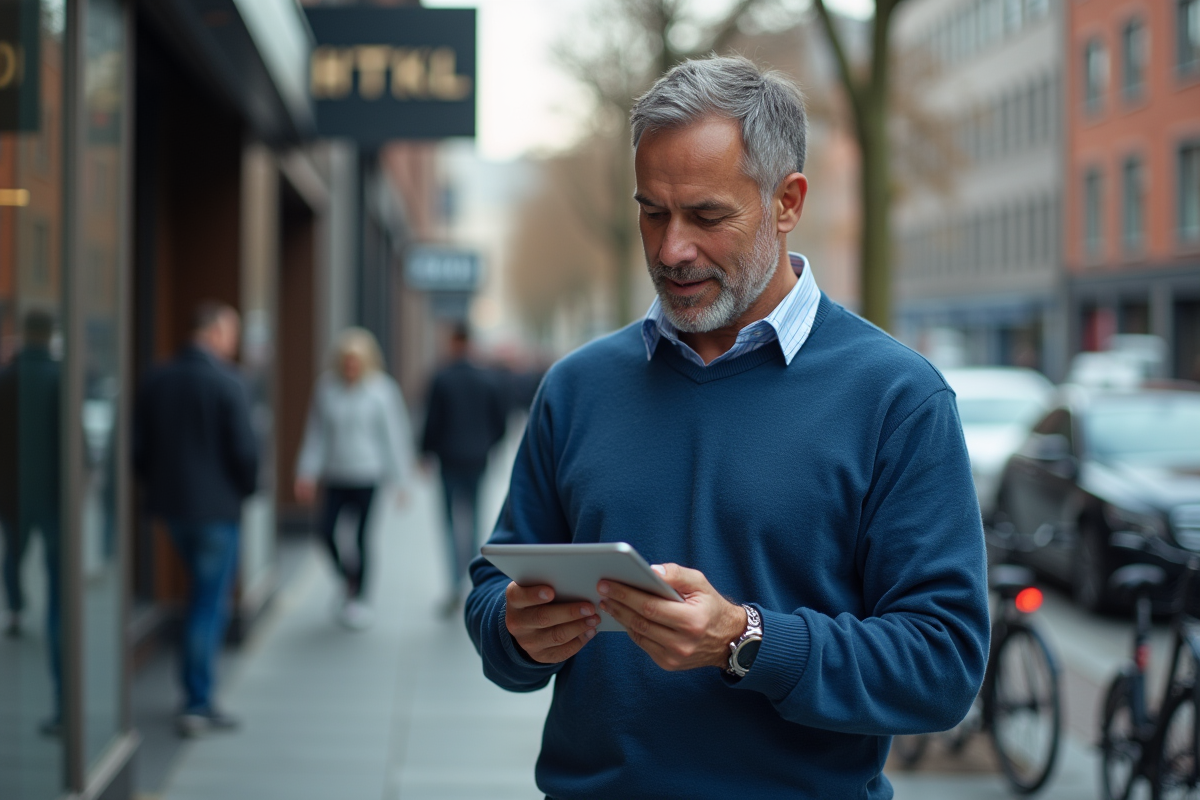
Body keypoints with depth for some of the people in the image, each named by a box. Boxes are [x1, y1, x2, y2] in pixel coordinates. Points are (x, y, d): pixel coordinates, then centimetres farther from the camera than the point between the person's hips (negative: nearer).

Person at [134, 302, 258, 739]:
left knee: (206, 593, 20)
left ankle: (199, 696, 22)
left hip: (170, 503, 6)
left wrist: (157, 484, 17)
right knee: (210, 605, 1)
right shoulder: (227, 384, -15)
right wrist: (247, 487, 3)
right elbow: (244, 449, -15)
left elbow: (138, 445, 6)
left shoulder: (156, 380, 4)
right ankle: (197, 705, 4)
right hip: (217, 506, -6)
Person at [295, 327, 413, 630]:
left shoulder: (382, 390, -4)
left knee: (362, 536, -3)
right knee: (326, 529, -8)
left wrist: (398, 479, -3)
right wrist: (307, 472, 2)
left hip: (369, 477, -3)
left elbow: (393, 435, -1)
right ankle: (349, 577, 20)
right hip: (335, 476, 3)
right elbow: (316, 433, 8)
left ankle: (360, 598, 12)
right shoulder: (327, 388, 3)